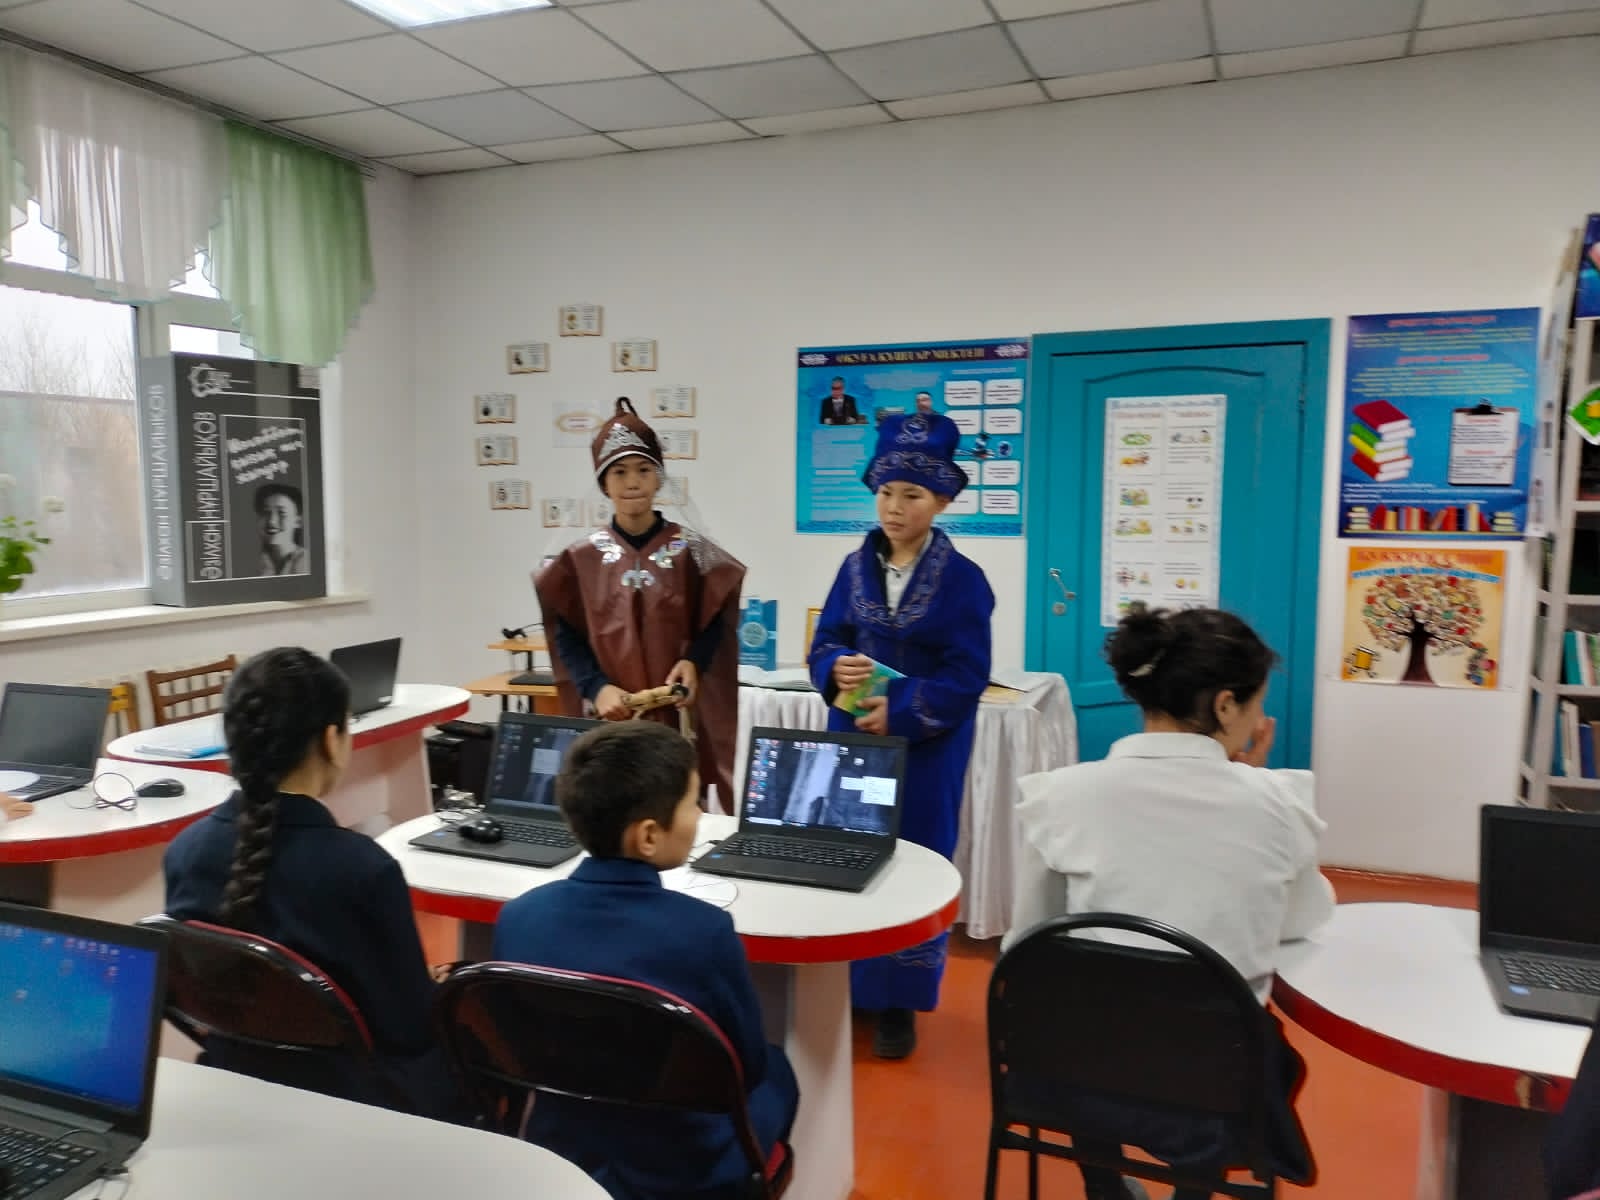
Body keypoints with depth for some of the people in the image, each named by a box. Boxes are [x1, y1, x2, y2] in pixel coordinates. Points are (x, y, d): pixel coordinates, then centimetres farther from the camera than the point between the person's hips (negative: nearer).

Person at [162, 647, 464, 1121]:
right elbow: (411, 1026, -16)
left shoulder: (185, 850, -10)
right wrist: (437, 993, 5)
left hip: (235, 1087, 6)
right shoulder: (362, 867, -27)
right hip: (355, 1100, -6)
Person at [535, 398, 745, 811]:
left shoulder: (689, 551, 0)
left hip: (677, 713, 0)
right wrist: (596, 687, -12)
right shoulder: (582, 558, 2)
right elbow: (565, 636, 3)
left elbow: (715, 622, 5)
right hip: (611, 716, 1)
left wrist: (695, 662, -13)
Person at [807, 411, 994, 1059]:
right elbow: (825, 640, 4)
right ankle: (841, 989, 28)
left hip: (924, 748, -4)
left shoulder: (963, 580, -10)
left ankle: (898, 1003, 22)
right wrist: (836, 668, -19)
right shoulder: (856, 566, 2)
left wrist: (901, 713, -20)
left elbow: (967, 677, -13)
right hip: (852, 736, 4)